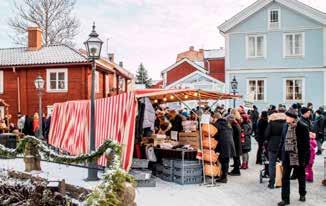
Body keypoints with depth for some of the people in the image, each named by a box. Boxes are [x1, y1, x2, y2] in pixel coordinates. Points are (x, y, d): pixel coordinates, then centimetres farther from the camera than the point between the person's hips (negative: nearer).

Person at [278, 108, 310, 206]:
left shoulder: (303, 127, -13)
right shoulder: (286, 126, 1)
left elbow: (306, 144, -11)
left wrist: (305, 158, -13)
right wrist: (282, 155, 6)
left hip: (299, 157, -3)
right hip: (287, 156, 3)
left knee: (301, 176, 17)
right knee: (285, 177, 1)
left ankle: (302, 194, 38)